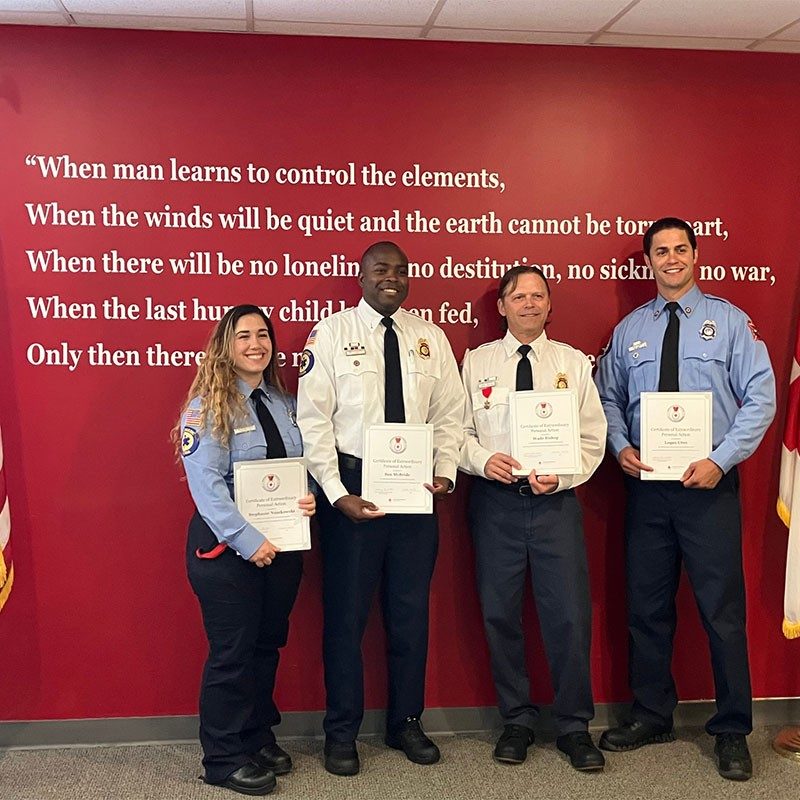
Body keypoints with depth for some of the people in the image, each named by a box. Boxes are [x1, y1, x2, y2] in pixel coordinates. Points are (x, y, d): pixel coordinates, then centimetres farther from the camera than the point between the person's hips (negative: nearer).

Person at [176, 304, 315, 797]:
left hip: (281, 544, 6)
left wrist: (308, 498, -5)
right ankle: (225, 758, 18)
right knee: (232, 653, 2)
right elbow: (206, 482, -18)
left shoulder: (285, 403, 10)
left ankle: (260, 738, 33)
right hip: (226, 548, -6)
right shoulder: (208, 405, -10)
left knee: (267, 645, 16)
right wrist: (247, 540, -23)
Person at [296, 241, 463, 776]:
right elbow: (313, 418, -7)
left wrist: (445, 472, -7)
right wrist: (337, 492, -14)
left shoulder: (431, 338, 8)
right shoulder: (331, 332, -2)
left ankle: (407, 722, 30)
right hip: (352, 486, -3)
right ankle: (342, 732, 23)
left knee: (411, 611, 12)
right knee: (346, 612, 6)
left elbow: (449, 414, 8)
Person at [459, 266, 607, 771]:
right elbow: (459, 430, 5)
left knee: (570, 615, -1)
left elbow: (593, 437, 5)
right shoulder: (476, 362, 6)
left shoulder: (574, 363, 7)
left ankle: (574, 727, 18)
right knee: (500, 615, 8)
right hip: (496, 501, 0)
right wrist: (483, 459, -14)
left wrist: (560, 474, -11)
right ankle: (517, 720, 26)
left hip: (556, 500, 0)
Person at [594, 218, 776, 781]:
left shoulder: (730, 321, 1)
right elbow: (608, 397, 14)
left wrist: (721, 460, -15)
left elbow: (761, 397, -5)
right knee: (647, 607, 11)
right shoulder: (629, 330, 11)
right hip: (645, 483, 3)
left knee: (723, 609, 1)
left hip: (710, 484, -3)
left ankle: (732, 732, 17)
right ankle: (652, 716, 28)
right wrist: (621, 447, -4)